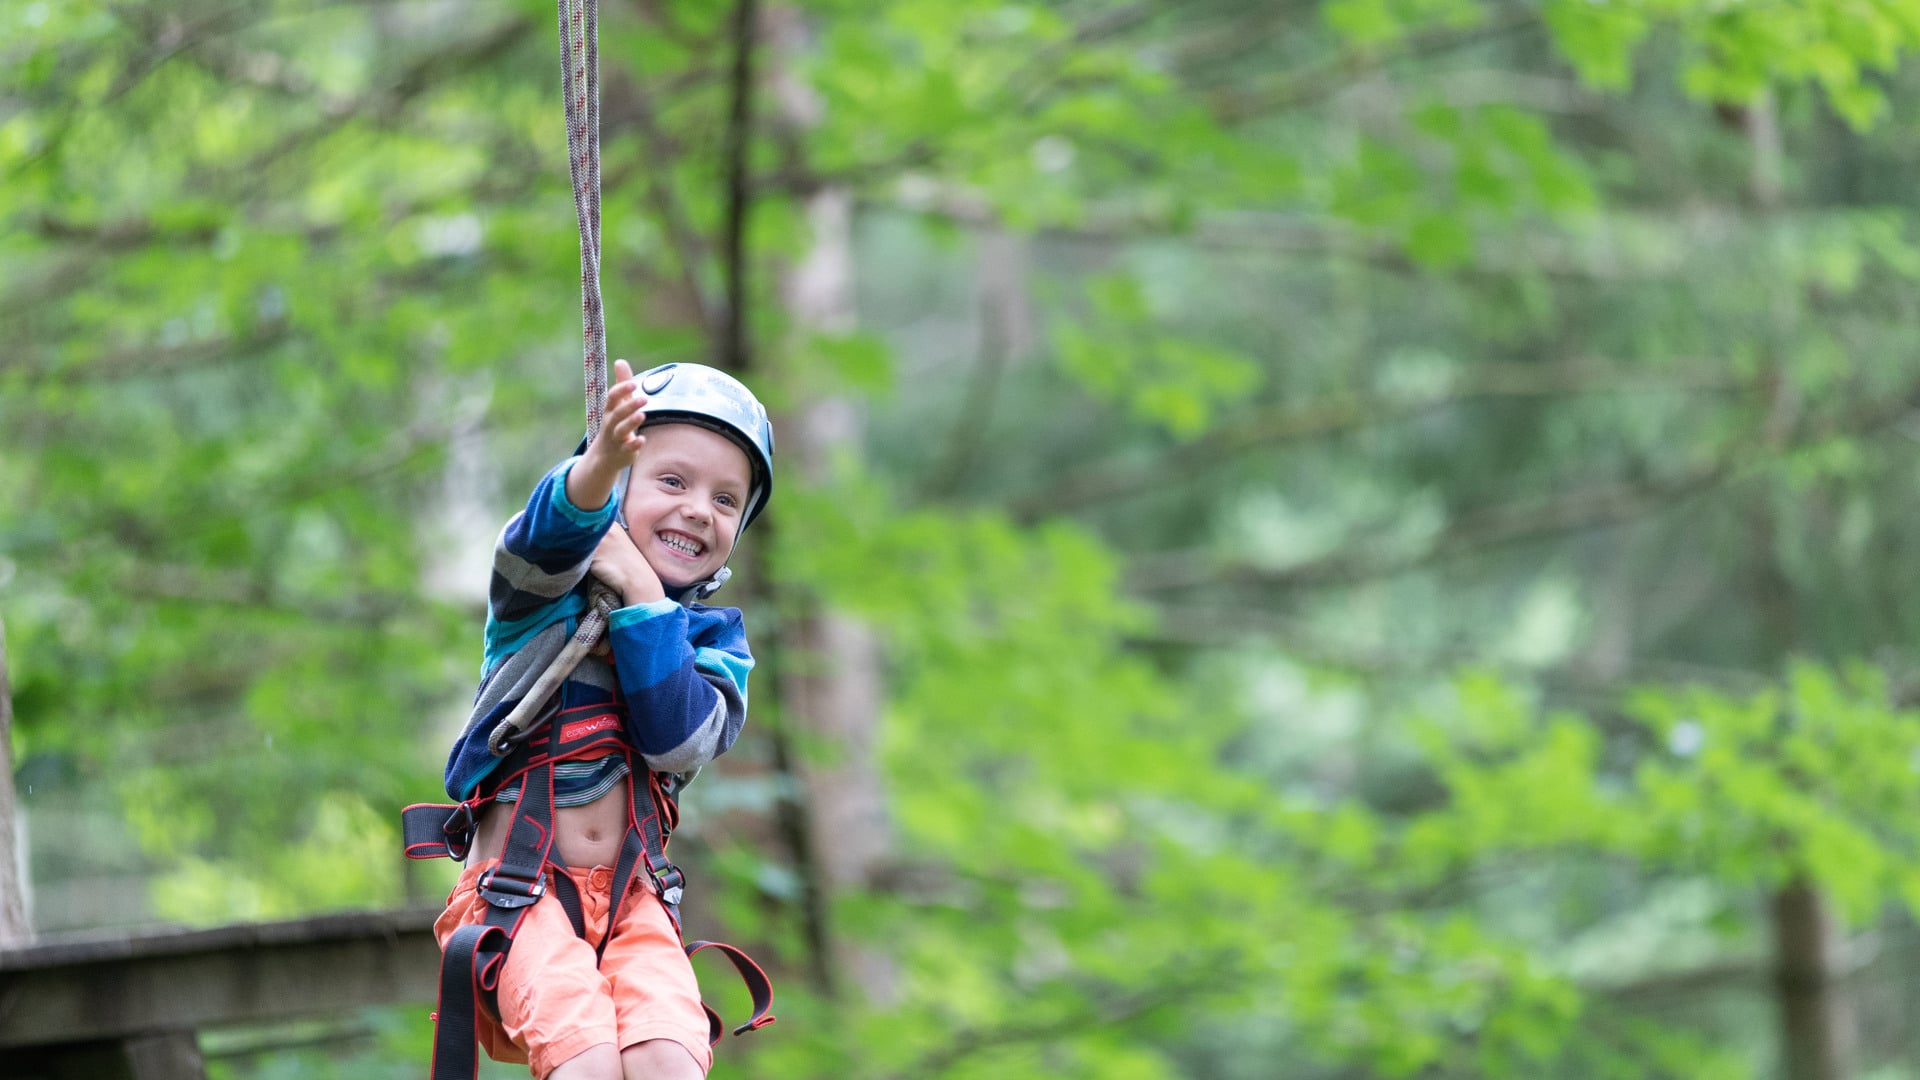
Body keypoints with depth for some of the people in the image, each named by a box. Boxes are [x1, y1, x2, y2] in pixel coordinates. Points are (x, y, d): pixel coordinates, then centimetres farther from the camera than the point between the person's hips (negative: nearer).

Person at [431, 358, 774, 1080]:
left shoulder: (713, 638, 11)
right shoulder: (547, 590, 3)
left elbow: (681, 742, -9)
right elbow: (546, 538, -24)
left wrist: (642, 598, -14)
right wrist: (598, 466, -47)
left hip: (632, 900, 3)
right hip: (519, 886, -3)